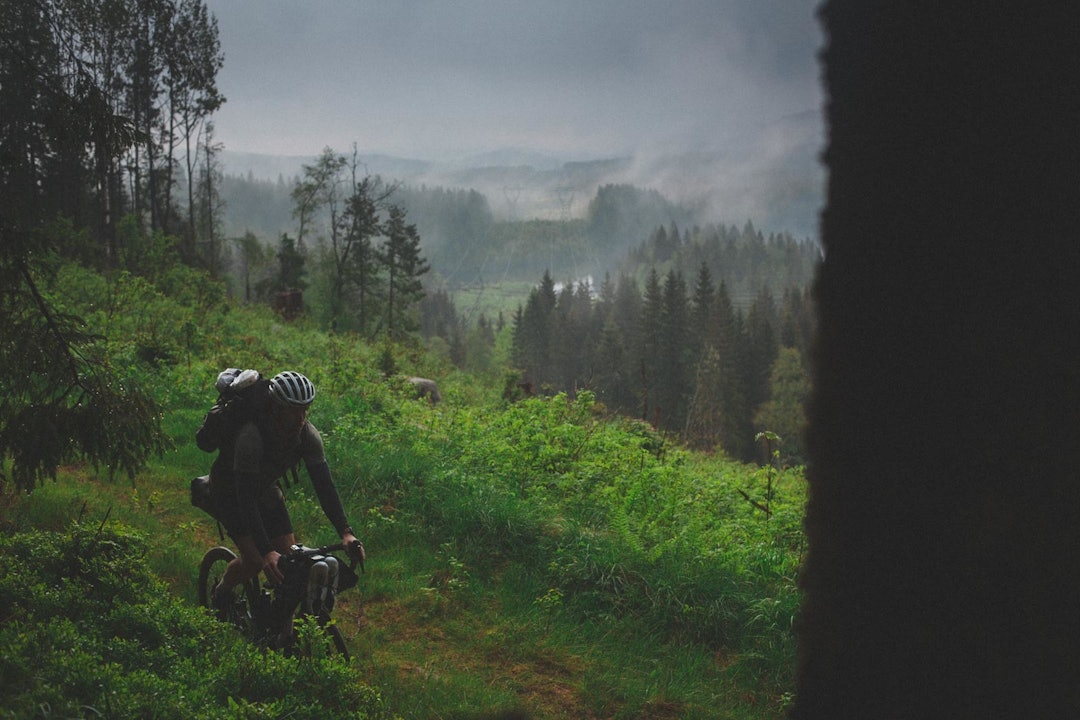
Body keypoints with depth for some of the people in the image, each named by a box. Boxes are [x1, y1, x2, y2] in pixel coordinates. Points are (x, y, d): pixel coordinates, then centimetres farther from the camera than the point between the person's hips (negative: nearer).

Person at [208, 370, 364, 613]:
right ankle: (221, 594, 13)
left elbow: (324, 485, -22)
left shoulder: (308, 436, -23)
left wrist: (346, 532, -36)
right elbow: (245, 497, -42)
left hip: (266, 488, 5)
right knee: (254, 560, -19)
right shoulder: (251, 436, -39)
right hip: (230, 490, -5)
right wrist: (266, 551, -50)